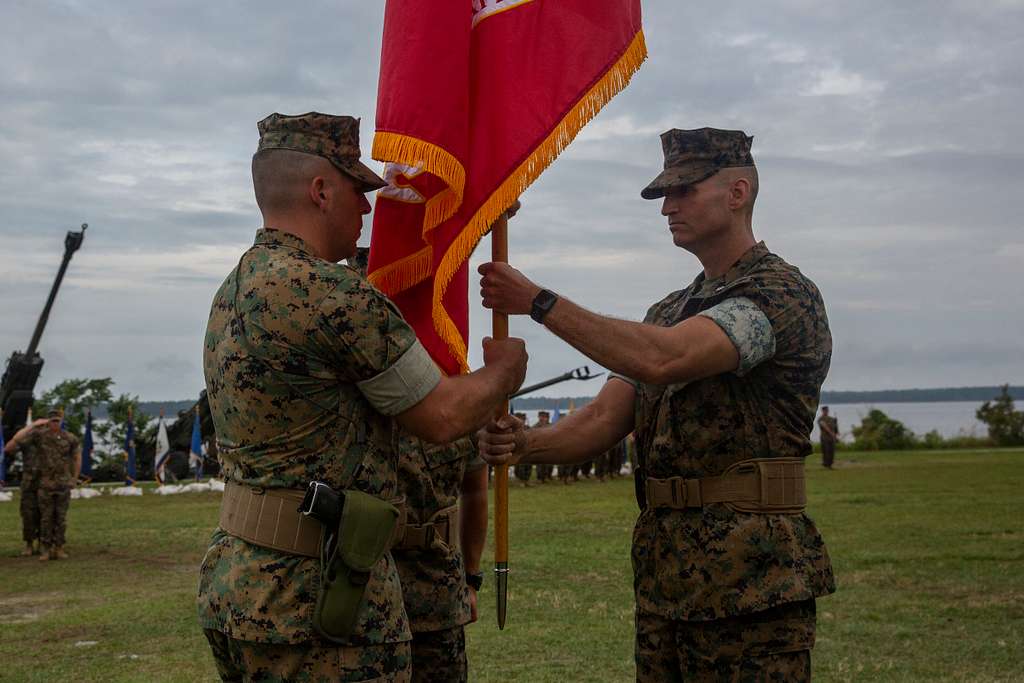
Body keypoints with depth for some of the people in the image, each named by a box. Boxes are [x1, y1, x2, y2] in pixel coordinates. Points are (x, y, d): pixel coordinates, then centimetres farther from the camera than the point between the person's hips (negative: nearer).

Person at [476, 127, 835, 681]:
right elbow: (604, 420, 8)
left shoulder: (783, 294, -10)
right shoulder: (669, 311, 17)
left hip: (750, 580, -7)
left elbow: (661, 359, -25)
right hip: (662, 574, 8)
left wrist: (540, 302, -20)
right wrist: (526, 444, -12)